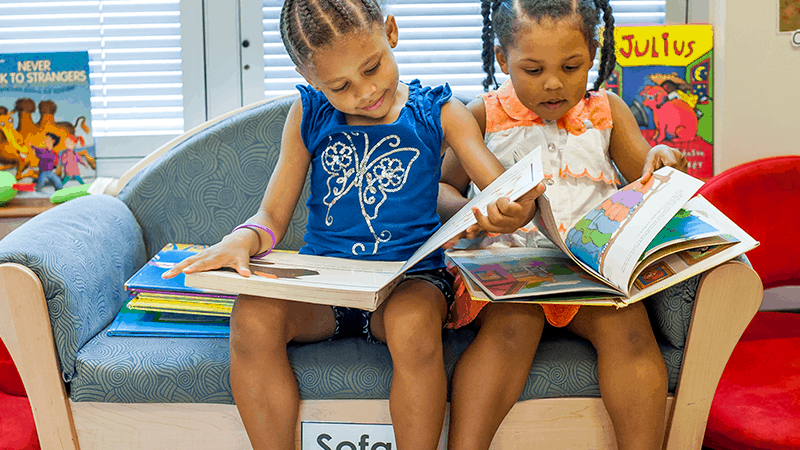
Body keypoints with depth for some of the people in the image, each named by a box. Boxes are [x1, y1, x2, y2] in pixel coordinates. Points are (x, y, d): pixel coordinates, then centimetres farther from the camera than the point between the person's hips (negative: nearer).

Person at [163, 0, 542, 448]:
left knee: (414, 322, -37)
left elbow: (506, 191, -6)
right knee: (253, 315, -28)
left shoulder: (439, 114, 1)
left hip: (410, 279, -2)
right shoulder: (308, 116, 5)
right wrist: (242, 240, -20)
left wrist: (517, 210, -32)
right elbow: (273, 217, 5)